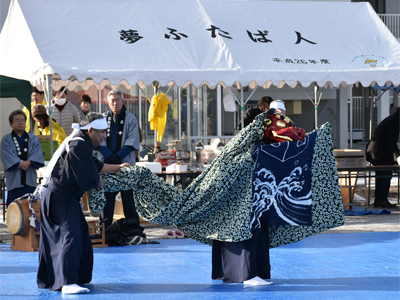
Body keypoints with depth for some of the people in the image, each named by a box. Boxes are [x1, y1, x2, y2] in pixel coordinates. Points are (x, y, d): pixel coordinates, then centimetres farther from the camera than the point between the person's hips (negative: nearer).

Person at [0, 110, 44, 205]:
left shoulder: (33, 139, 15)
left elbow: (37, 154, 0)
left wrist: (29, 162, -19)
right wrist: (20, 163, -22)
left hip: (30, 180, 2)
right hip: (14, 179, -2)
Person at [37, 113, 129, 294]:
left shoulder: (81, 142, 16)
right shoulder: (78, 145, -19)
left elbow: (94, 165, 33)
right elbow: (90, 177, -20)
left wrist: (117, 168, 44)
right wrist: (100, 183, 2)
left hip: (61, 196, 11)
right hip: (59, 196, -11)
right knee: (71, 236, -18)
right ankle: (68, 284, -25)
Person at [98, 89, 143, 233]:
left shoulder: (130, 119, 4)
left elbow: (132, 142, -2)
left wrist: (118, 156, -14)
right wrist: (110, 156, -12)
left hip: (126, 162, -2)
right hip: (107, 163, 2)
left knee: (127, 196, -2)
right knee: (106, 195, -1)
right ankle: (105, 226, 6)